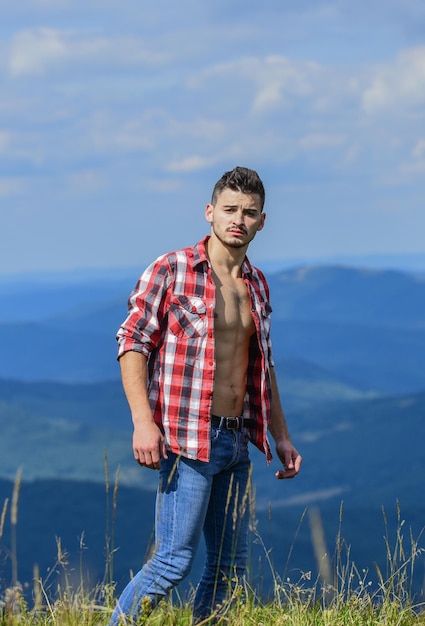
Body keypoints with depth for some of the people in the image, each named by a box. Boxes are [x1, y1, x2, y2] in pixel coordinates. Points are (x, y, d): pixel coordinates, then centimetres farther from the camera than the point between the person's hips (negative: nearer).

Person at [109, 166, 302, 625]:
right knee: (174, 561, -12)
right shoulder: (170, 271, -5)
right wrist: (143, 422, -18)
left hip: (237, 444, 7)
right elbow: (132, 342, -8)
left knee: (229, 566, 8)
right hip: (188, 439, -7)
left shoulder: (257, 285, 15)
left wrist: (281, 436, 20)